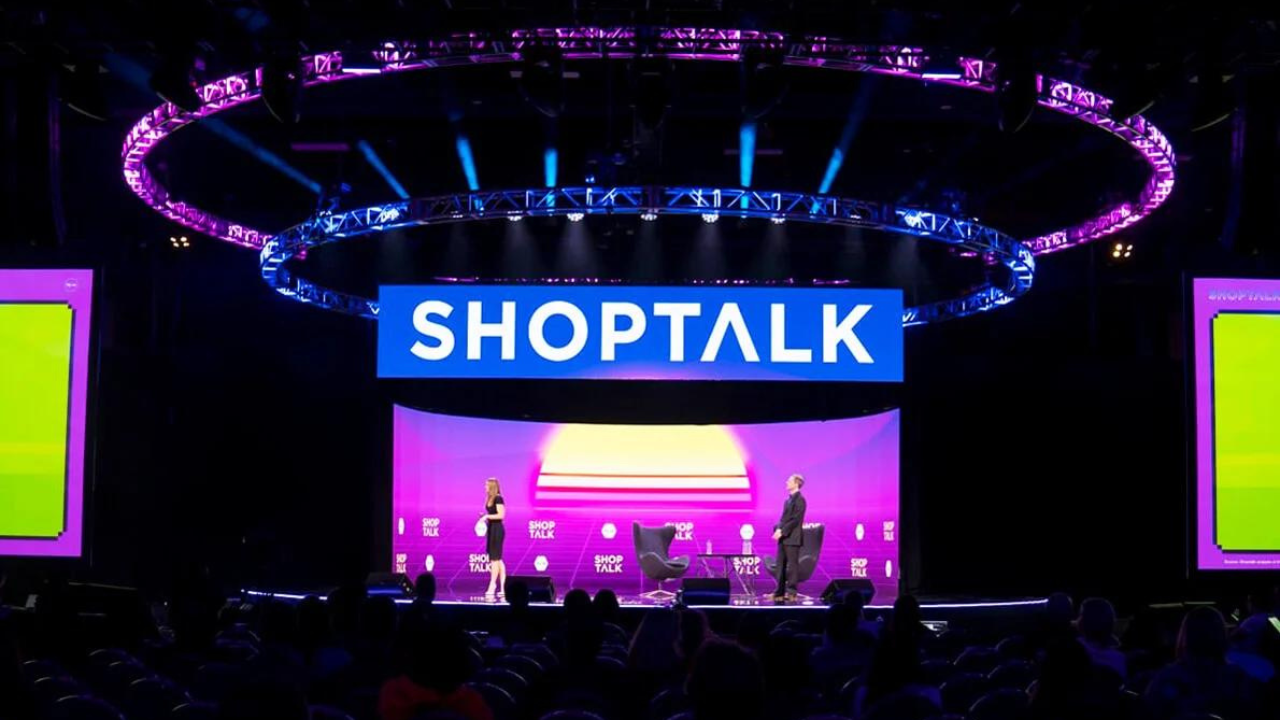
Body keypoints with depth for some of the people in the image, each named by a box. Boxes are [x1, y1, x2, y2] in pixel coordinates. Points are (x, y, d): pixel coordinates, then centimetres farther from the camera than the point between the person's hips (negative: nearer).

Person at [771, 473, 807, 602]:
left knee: (792, 565, -4)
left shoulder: (799, 499, -9)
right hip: (783, 537, 9)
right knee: (781, 565, 9)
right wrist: (778, 529, 2)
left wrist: (782, 531, -17)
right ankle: (780, 592, 13)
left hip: (792, 538, -9)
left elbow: (796, 519, -15)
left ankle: (791, 593, 0)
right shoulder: (788, 499, 17)